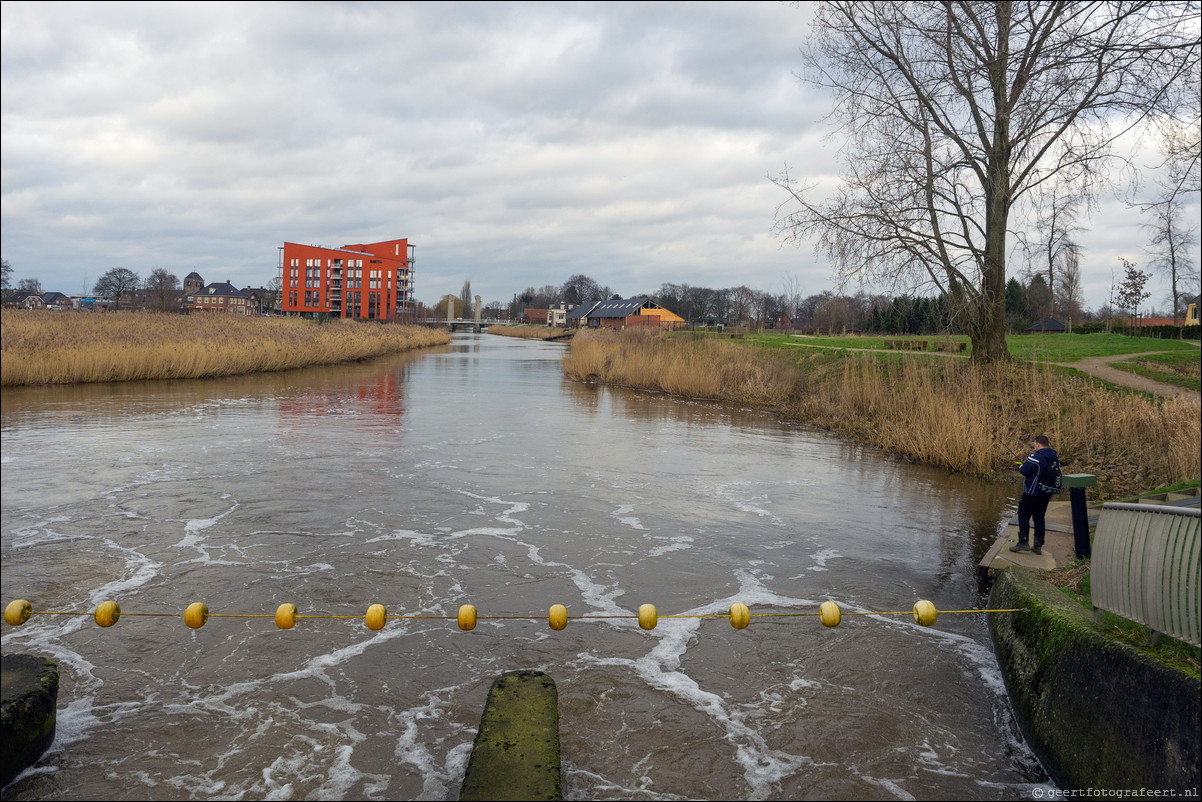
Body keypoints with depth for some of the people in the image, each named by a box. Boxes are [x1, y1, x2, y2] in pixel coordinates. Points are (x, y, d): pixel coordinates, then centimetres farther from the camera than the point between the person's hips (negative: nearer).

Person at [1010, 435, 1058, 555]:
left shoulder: (1036, 457, -18)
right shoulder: (1054, 458, 9)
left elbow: (1024, 471, -20)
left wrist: (1021, 467, 2)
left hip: (1032, 493, -8)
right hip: (1046, 494, 8)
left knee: (1024, 516, 0)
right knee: (1039, 518, 12)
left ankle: (1023, 542, -6)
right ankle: (1038, 545, 12)